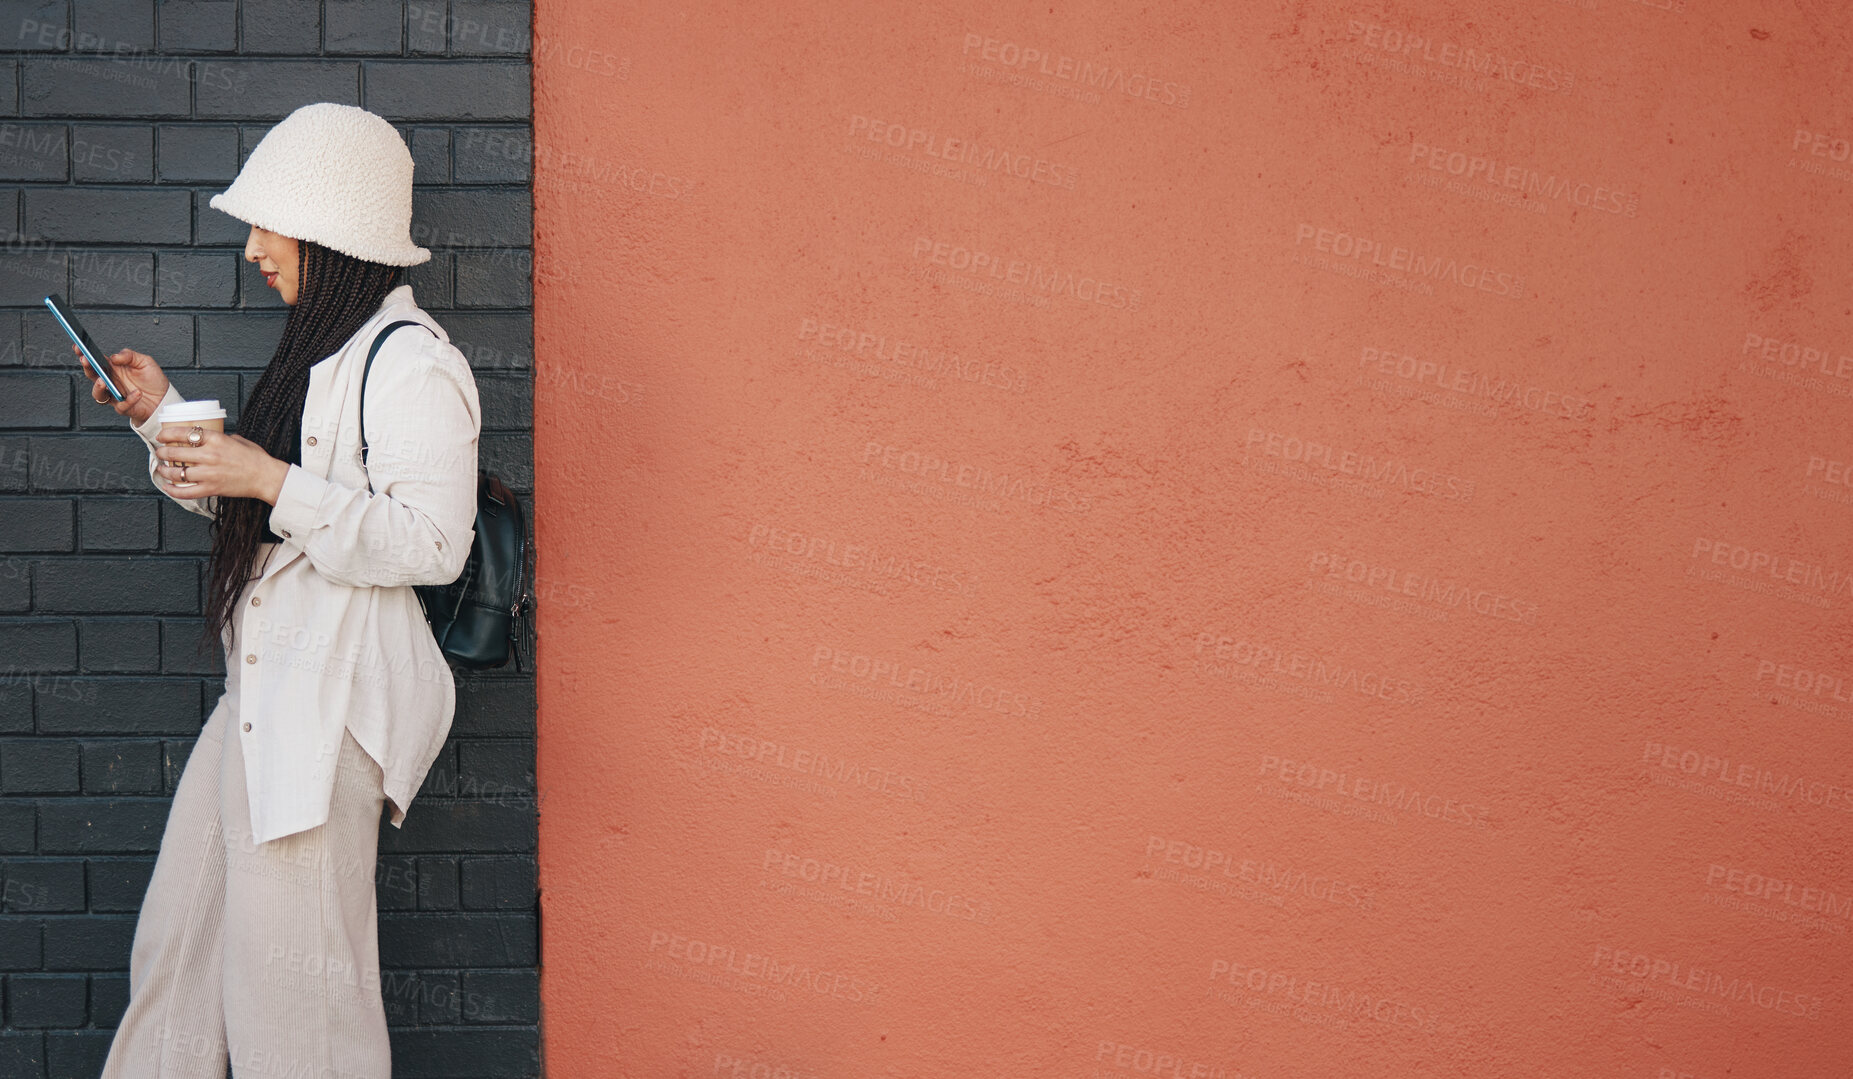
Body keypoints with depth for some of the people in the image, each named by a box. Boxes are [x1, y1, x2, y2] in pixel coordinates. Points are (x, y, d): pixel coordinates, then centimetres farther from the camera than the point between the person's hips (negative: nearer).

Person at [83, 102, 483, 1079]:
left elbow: (430, 543, -21)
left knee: (291, 979, -2)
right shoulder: (322, 347, 18)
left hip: (330, 704, -10)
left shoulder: (412, 364, -14)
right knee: (176, 942, 16)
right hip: (261, 694, 10)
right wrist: (162, 415, 13)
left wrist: (271, 481, -24)